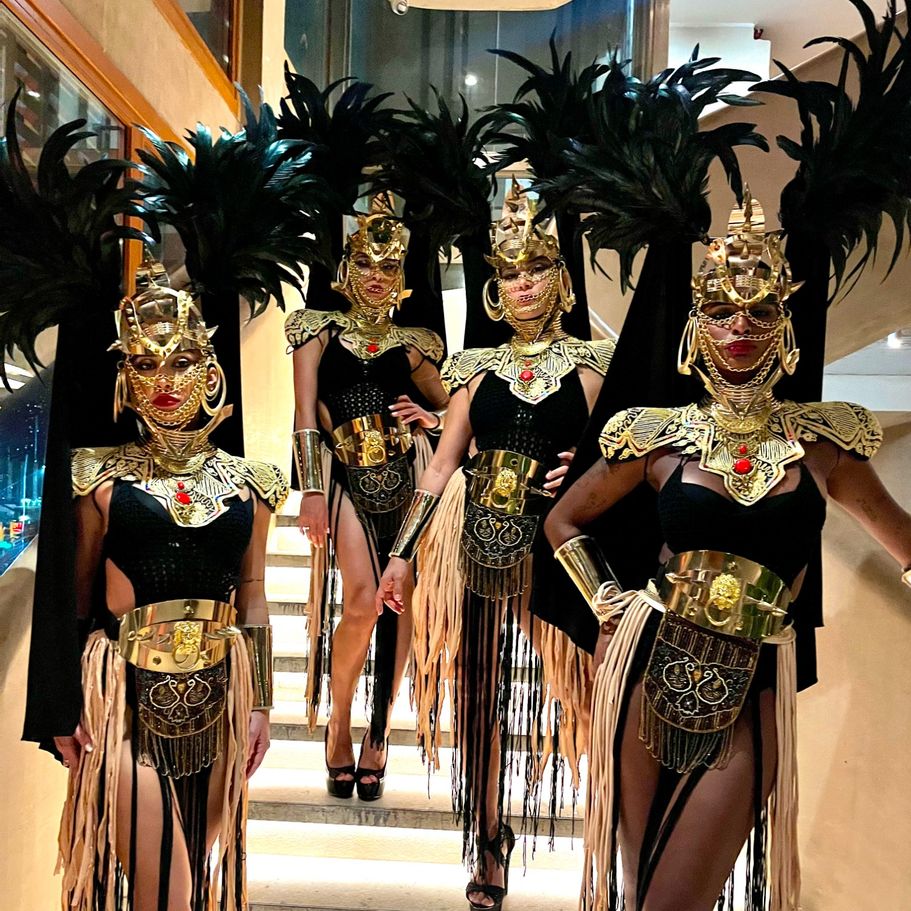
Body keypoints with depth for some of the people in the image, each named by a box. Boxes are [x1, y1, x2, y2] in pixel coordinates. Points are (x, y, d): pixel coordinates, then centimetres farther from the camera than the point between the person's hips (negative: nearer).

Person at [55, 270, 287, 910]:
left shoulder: (247, 482, 4)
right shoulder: (103, 478, -2)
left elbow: (253, 599, 8)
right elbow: (77, 596, 1)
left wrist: (260, 703, 8)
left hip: (216, 692, 3)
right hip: (126, 691, -2)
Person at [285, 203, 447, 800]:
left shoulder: (413, 344, 15)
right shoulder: (319, 328, 9)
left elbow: (451, 410, 24)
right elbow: (306, 414, 0)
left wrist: (431, 418, 1)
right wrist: (311, 490, -10)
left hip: (408, 477, 2)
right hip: (348, 481, -2)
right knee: (363, 603, -16)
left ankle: (378, 737, 17)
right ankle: (339, 725, 9)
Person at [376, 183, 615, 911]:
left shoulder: (591, 365, 5)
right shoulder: (478, 370, 9)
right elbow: (442, 466, 7)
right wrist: (402, 554, 4)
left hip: (556, 547, -2)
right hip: (480, 548, 2)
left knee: (561, 686, 0)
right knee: (480, 695, 8)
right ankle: (490, 845, 25)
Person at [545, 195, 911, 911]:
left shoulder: (822, 442, 2)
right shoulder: (661, 436, 1)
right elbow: (565, 520, 14)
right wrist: (606, 602, 4)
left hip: (748, 695, 0)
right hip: (650, 668, 1)